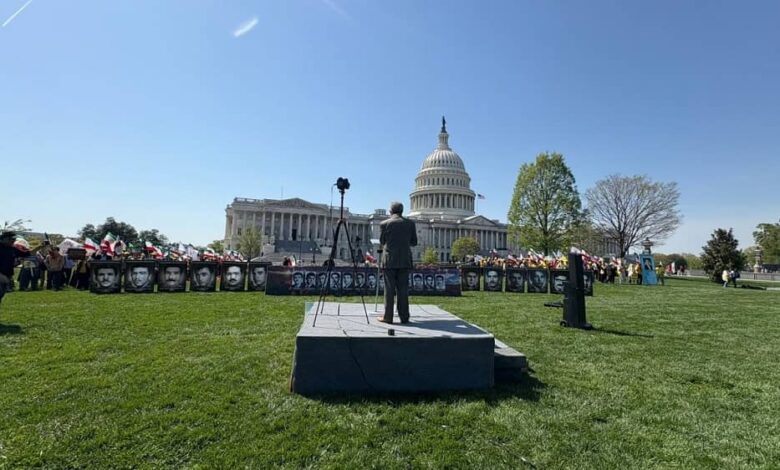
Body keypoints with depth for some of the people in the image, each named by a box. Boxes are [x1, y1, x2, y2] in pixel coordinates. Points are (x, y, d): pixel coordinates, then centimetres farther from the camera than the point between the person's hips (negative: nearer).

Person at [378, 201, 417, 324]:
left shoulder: (384, 224, -3)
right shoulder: (410, 223, 3)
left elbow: (382, 243, 7)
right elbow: (414, 242, 7)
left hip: (389, 260, -2)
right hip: (405, 260, 2)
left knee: (389, 289, 3)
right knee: (403, 289, 6)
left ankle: (388, 317, 6)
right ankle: (404, 317, 9)